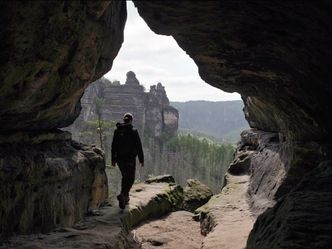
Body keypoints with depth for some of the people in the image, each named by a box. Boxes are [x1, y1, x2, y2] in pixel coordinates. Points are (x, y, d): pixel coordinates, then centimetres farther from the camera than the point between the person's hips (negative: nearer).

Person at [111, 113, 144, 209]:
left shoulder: (117, 131, 3)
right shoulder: (134, 131, -8)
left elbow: (113, 146, 6)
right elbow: (139, 147, -8)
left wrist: (113, 159, 13)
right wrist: (141, 160, -1)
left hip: (120, 159, 5)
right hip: (130, 159, -4)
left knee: (125, 177, 21)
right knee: (130, 179, 1)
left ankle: (125, 197, 23)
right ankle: (122, 195, -20)